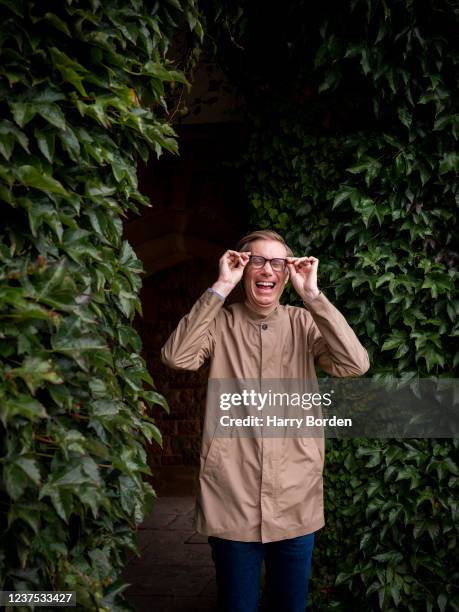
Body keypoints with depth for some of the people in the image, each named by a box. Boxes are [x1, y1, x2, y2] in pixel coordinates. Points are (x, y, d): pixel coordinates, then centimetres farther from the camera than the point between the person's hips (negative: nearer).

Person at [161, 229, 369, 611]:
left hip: (295, 501, 2)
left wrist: (312, 295, -16)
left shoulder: (304, 324, 2)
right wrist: (220, 289, -18)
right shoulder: (220, 324, -1)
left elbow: (355, 365, -15)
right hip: (232, 500, -1)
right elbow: (176, 357, -20)